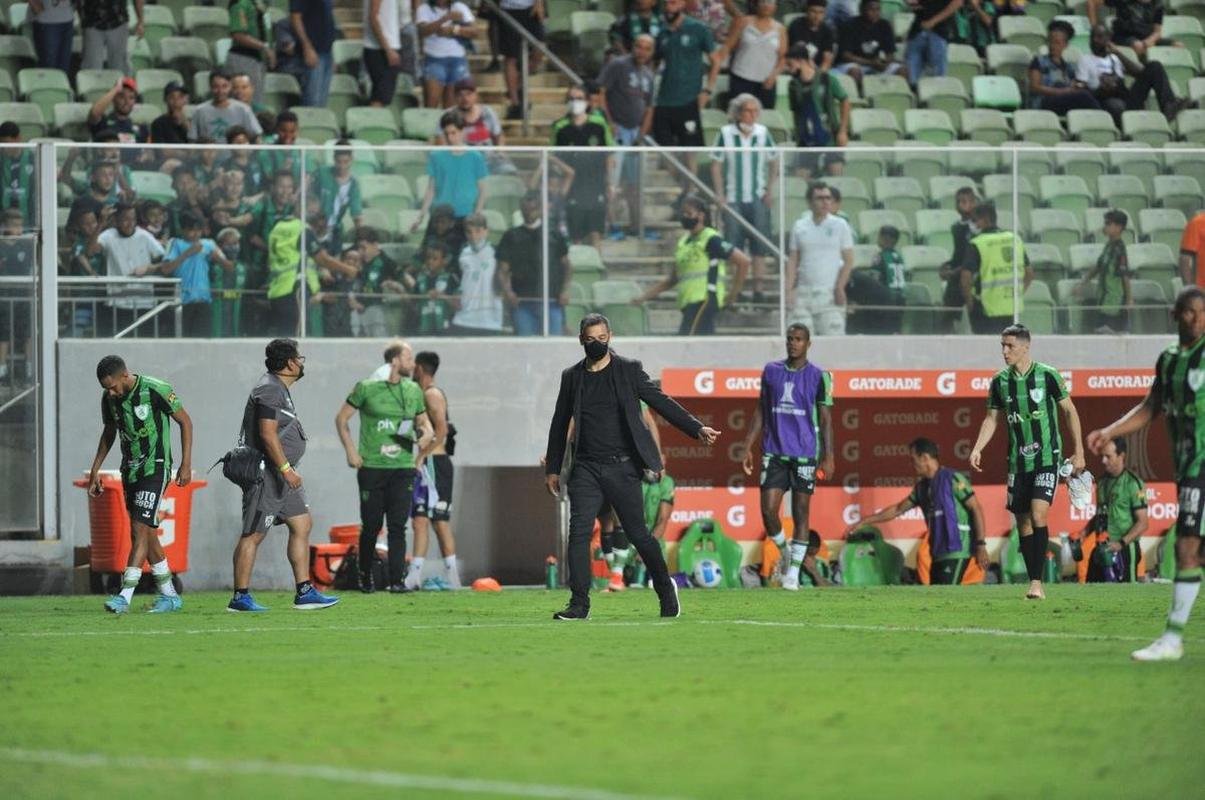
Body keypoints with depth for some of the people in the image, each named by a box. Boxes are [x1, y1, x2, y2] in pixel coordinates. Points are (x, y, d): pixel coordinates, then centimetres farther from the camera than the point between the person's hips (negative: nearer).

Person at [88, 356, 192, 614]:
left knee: (140, 529, -15)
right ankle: (170, 596, 18)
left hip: (155, 469, -7)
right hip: (130, 471, 7)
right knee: (147, 534, 8)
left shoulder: (156, 390, -16)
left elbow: (185, 422, -7)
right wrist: (95, 471, 15)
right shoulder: (109, 399, 2)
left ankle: (125, 597, -19)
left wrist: (186, 464, -10)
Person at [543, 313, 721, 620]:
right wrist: (552, 469, 17)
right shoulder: (572, 377, 10)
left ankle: (665, 588, 24)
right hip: (586, 469, 2)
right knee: (579, 533, -10)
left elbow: (661, 403, 1)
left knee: (637, 534, 2)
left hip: (622, 468, -2)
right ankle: (579, 604, -8)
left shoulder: (629, 370, 3)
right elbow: (559, 424, 18)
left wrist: (697, 429, -9)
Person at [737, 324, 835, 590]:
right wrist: (747, 446, 8)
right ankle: (784, 550, 22)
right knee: (768, 510, -5)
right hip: (773, 453, 2)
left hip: (805, 455, -2)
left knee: (800, 514, 1)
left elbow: (825, 419, 1)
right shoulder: (771, 371, 9)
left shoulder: (818, 377, 0)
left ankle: (793, 573, 6)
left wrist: (828, 456, -5)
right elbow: (760, 411, 14)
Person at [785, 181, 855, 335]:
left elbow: (848, 260, 2)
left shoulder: (840, 225, 4)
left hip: (830, 294, -2)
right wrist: (789, 289, -1)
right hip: (804, 292, 2)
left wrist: (839, 288, -10)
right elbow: (793, 260, 10)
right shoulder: (799, 227, 10)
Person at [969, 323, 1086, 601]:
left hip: (1047, 458, -5)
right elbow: (992, 419, 13)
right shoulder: (1000, 382, 4)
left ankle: (1037, 582, -18)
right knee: (1023, 523, 4)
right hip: (1018, 461, 5)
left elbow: (1069, 411, 1)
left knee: (1038, 515, -19)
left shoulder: (1048, 376, -7)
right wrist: (977, 449, -1)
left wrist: (1078, 452, 0)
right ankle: (1034, 582, 12)